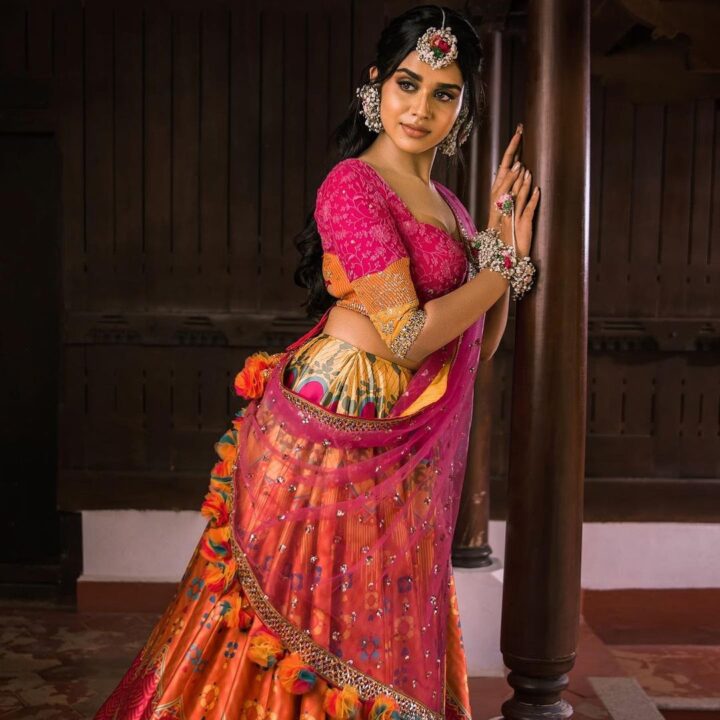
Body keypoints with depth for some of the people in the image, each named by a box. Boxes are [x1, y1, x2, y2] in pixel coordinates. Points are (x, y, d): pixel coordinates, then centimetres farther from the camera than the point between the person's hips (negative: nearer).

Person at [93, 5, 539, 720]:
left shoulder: (446, 203, 14)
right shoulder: (353, 185, -13)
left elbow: (476, 347, 13)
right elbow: (405, 337, -21)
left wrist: (505, 245, 2)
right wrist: (504, 266, -9)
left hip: (405, 465, 8)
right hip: (332, 440, -8)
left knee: (385, 649, 18)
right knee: (305, 632, 5)